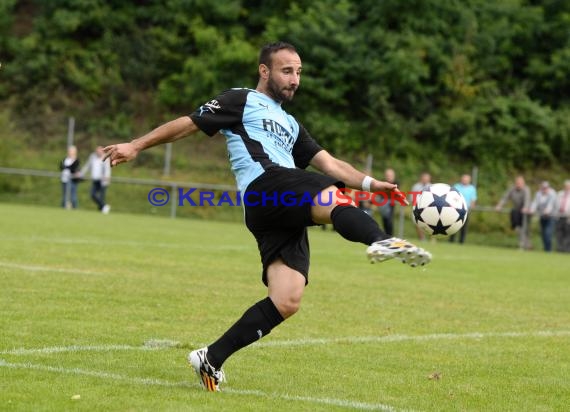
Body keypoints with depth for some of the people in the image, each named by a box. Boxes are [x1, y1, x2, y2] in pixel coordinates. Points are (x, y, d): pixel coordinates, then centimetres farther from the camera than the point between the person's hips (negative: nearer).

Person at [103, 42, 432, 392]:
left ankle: (211, 360, 0)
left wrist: (370, 183, 14)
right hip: (265, 188, -7)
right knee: (334, 201, -35)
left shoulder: (290, 124, 36)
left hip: (286, 215, 7)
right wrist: (137, 146, 6)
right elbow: (189, 124, 12)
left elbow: (329, 164, 29)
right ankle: (382, 242, -67)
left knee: (286, 302, -8)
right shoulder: (243, 101, 16)